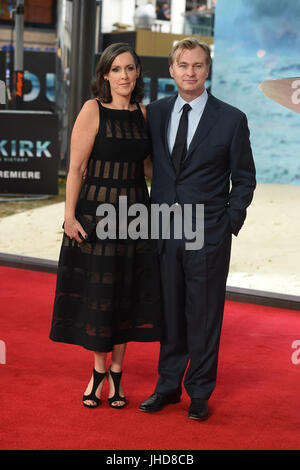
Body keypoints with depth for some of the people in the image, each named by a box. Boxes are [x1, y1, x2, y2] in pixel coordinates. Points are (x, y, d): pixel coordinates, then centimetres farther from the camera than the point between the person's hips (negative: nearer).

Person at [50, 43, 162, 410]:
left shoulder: (142, 113, 7)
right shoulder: (93, 110, -7)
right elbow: (76, 167, -10)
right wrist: (69, 216, -15)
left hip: (134, 211, 4)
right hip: (96, 211, -4)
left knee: (127, 293, 8)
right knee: (96, 293, 5)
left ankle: (116, 373, 23)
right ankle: (99, 370, 23)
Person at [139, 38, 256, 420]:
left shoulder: (231, 119, -3)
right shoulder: (156, 113, 6)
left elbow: (244, 179, 2)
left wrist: (231, 223, -5)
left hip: (207, 234, -3)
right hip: (163, 229, 3)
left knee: (204, 315, 5)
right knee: (169, 312, 12)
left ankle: (199, 393, 19)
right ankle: (167, 386, 26)